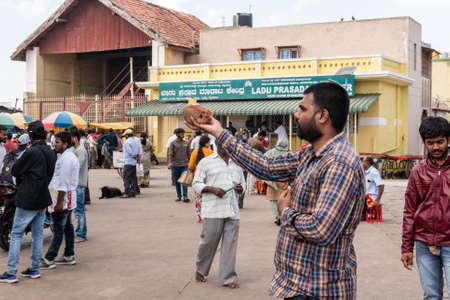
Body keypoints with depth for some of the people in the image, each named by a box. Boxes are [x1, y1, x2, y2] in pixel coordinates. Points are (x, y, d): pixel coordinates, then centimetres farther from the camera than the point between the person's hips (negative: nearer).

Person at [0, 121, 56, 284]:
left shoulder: (31, 152, -19)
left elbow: (14, 171, -11)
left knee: (16, 235, 1)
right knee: (38, 234, 14)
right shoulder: (51, 153, 5)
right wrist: (26, 176, 7)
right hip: (43, 199, 7)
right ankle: (35, 269, 21)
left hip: (27, 200, -7)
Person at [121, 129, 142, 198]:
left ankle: (127, 193, -17)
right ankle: (135, 190, 28)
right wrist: (138, 158, 6)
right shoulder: (136, 141, 11)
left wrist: (135, 158, -3)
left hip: (128, 162, -9)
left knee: (126, 177, -9)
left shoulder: (127, 142, -13)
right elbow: (140, 151, 8)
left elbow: (130, 152, -16)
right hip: (134, 162, 9)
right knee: (133, 177, 19)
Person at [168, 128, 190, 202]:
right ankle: (178, 196, 15)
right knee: (177, 181, 6)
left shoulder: (185, 143, 9)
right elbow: (170, 154, -4)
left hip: (184, 165, 1)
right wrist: (170, 163, -15)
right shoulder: (173, 143, 1)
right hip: (175, 165, -1)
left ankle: (185, 196, -8)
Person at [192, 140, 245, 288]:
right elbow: (196, 184, 4)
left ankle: (228, 278, 9)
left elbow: (242, 183, 26)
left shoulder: (236, 164, 19)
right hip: (213, 211, -4)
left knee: (230, 244, 2)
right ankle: (200, 269, 26)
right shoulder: (206, 162, 6)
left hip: (232, 211, 4)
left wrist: (240, 188, 2)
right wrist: (212, 189, -13)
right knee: (209, 241, 0)